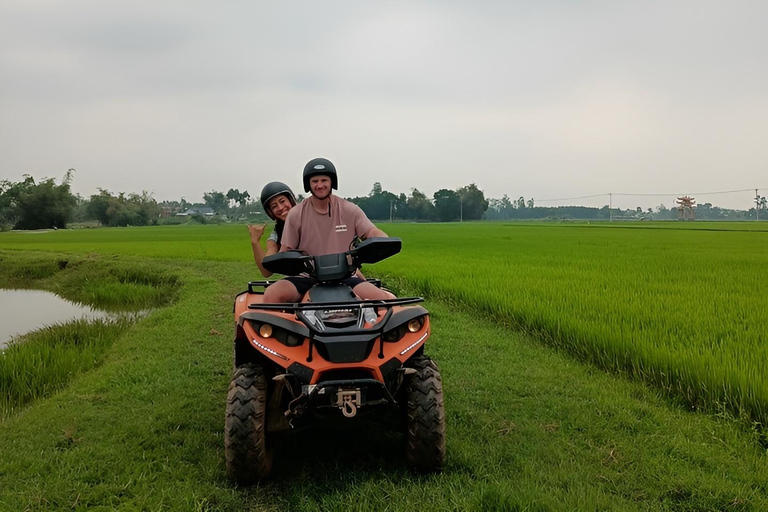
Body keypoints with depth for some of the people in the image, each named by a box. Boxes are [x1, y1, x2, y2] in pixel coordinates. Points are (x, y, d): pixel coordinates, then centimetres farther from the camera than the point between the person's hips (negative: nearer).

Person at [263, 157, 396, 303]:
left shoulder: (350, 211, 6)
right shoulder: (296, 214, 5)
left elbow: (374, 234, -2)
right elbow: (285, 250, 5)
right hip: (306, 278, 0)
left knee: (384, 298, -26)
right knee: (272, 294, -29)